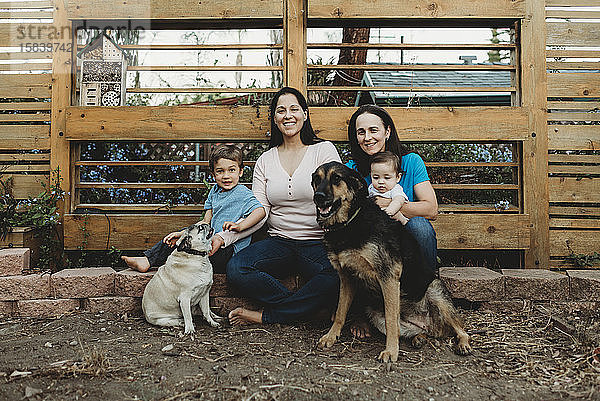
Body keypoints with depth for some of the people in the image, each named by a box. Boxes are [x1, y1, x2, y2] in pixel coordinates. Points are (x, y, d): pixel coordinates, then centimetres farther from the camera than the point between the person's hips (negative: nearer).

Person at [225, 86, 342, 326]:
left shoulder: (324, 150, 3)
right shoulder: (266, 160, 12)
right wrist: (224, 236, -12)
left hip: (318, 243, -2)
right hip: (278, 242, 3)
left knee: (336, 279, -34)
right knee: (235, 269, -24)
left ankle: (267, 316, -15)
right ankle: (302, 309, -12)